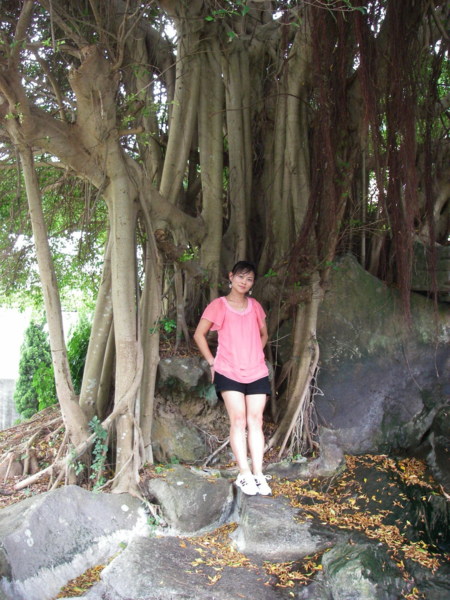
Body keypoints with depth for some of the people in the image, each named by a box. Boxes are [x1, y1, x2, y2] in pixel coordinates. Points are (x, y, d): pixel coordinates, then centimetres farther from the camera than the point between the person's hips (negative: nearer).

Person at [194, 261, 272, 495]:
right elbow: (199, 334, 3)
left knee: (255, 421, 2)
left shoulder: (255, 306, 10)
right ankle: (244, 474, -2)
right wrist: (212, 362, 0)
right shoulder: (219, 305, 0)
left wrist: (255, 355, 13)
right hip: (229, 372, -3)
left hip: (257, 372, 3)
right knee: (238, 420, -7)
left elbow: (263, 334, 24)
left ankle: (258, 474, 6)